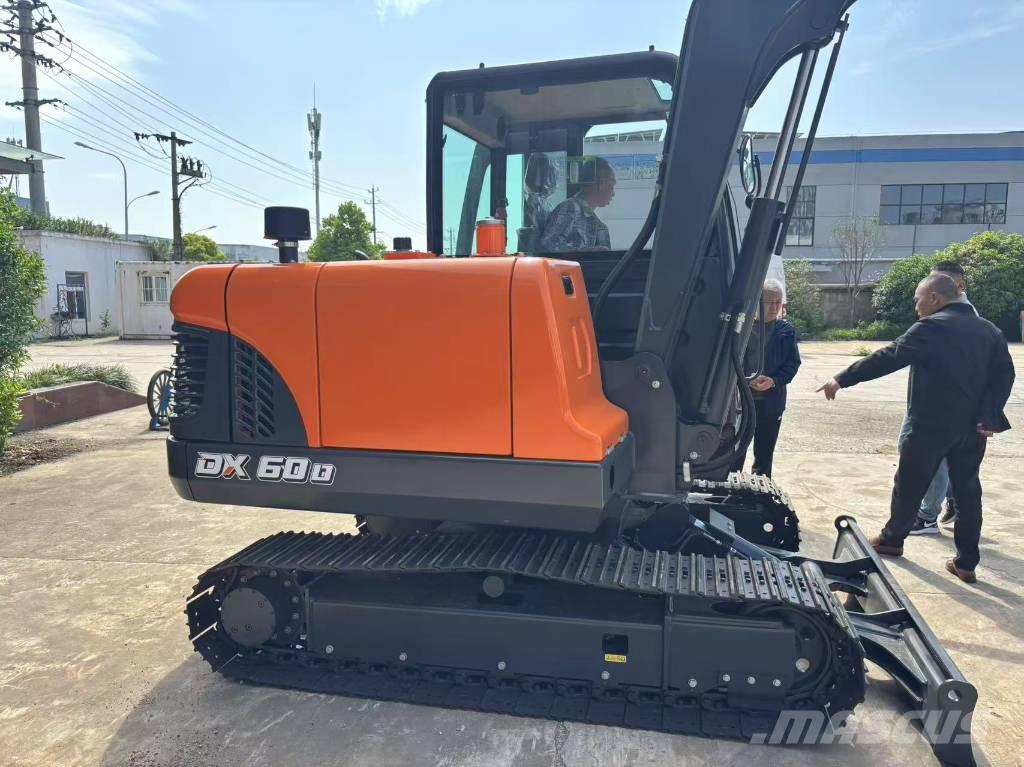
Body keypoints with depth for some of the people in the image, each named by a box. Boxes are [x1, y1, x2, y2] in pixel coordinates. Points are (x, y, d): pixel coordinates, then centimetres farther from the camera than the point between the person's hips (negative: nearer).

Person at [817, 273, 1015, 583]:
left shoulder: (931, 328, -12)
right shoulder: (990, 330, 10)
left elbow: (887, 358, -15)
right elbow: (1005, 373, 3)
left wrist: (842, 380, -12)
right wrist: (990, 416, -2)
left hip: (932, 424, -6)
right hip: (972, 427, 6)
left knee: (909, 484, 11)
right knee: (967, 490, 11)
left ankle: (892, 539, 26)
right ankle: (967, 562, 14)